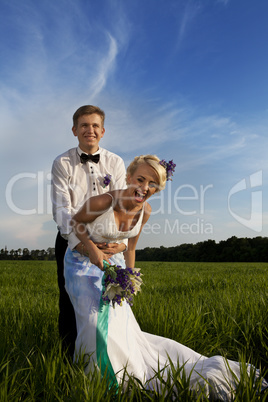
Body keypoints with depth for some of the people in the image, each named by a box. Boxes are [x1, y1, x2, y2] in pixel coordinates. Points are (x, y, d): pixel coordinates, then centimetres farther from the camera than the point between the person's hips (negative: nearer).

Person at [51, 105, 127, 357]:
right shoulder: (62, 163, -5)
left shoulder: (115, 163, 0)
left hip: (106, 241, 2)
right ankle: (70, 358, 23)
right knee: (70, 300, 6)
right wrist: (77, 241, -29)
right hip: (71, 240, -1)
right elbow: (61, 208, -14)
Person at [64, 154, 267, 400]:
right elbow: (76, 222, -9)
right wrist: (92, 248, -23)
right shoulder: (104, 202, -28)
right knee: (98, 327, -11)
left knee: (123, 330, 2)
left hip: (114, 264, 4)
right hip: (83, 264, -4)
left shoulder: (145, 211, -10)